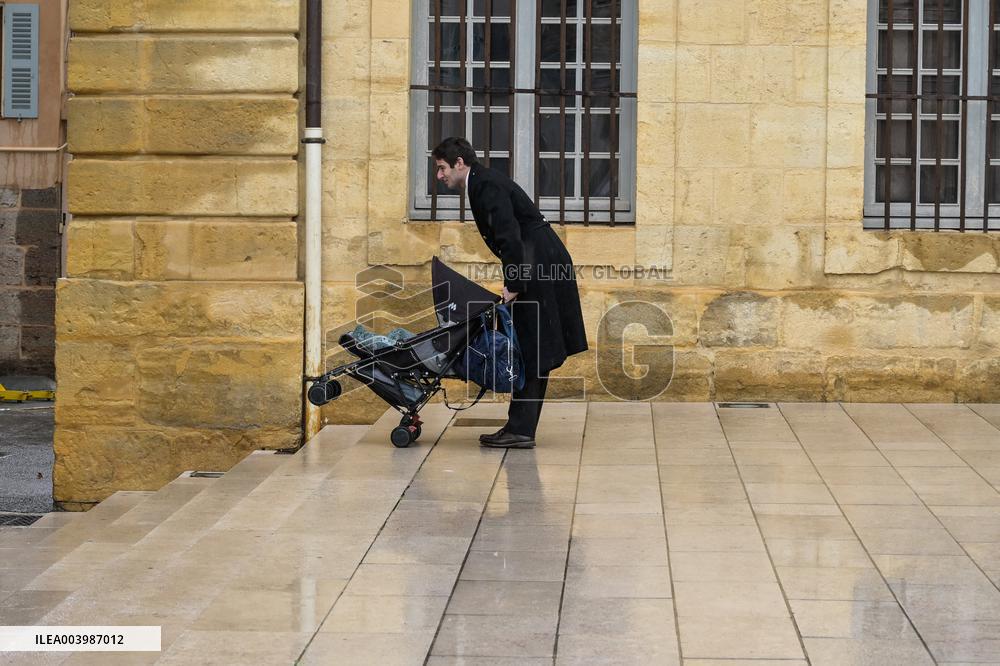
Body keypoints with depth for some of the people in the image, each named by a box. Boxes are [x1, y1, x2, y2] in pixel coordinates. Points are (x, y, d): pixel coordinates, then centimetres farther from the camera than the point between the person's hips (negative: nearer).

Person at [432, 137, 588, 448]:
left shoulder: (488, 185, -13)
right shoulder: (483, 184, 18)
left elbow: (510, 237, -22)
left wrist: (513, 285, -19)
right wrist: (513, 282, 16)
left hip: (540, 267, -10)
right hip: (537, 269, 10)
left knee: (532, 352, -8)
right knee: (530, 353, 9)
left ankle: (521, 430, -7)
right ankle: (520, 427, 11)